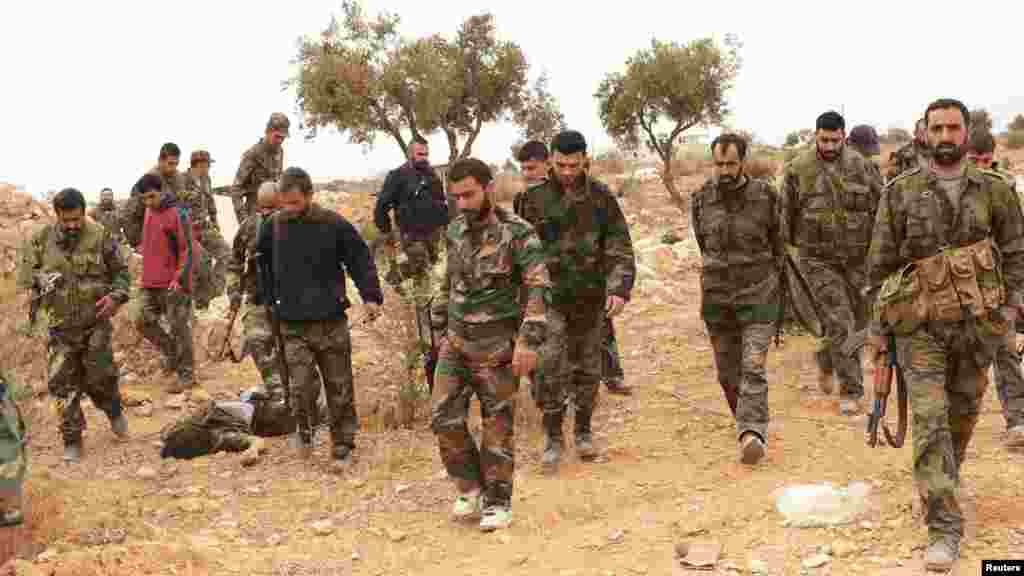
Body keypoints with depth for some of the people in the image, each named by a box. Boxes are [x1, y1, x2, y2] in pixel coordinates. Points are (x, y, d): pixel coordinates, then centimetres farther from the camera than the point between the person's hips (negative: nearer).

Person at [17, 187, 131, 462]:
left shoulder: (101, 237, -7)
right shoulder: (42, 239, -2)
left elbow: (121, 271, 3)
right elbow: (26, 273, 8)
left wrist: (116, 296, -14)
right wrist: (41, 280, -13)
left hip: (96, 322, -2)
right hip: (61, 325, 2)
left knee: (99, 377, 2)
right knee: (63, 383, 1)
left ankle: (113, 411, 35)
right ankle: (72, 441, 12)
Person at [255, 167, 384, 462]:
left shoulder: (334, 224, -7)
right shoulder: (272, 226, 0)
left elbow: (360, 259, -2)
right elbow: (261, 265, 16)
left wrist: (371, 296, -11)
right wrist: (269, 299, 16)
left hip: (331, 321, -1)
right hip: (292, 324, 1)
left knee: (339, 386, 6)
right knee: (302, 385, -9)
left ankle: (343, 444, 20)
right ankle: (304, 429, 19)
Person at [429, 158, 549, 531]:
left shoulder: (517, 233, -12)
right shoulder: (456, 231, 7)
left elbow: (538, 289, -16)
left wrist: (529, 340, -24)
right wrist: (440, 329, 18)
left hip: (497, 346, -5)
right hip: (456, 342, 5)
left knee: (498, 424, 2)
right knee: (444, 417, -2)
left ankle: (497, 502, 16)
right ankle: (471, 486, 19)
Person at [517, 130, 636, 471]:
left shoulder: (601, 197, -2)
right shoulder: (535, 198, -5)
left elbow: (620, 247, -3)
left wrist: (620, 288, -15)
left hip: (591, 298, 2)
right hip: (551, 297, -2)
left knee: (588, 368, 12)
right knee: (552, 369, -8)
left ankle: (583, 431, 28)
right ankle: (553, 437, 5)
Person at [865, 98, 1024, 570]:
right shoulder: (900, 192, -2)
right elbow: (881, 265, 0)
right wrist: (878, 328, -1)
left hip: (976, 321, 2)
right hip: (921, 324, -2)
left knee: (962, 412, 16)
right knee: (929, 420, -10)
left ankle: (947, 479, 44)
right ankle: (944, 528, -8)